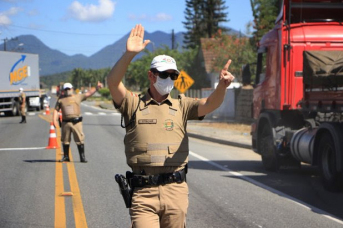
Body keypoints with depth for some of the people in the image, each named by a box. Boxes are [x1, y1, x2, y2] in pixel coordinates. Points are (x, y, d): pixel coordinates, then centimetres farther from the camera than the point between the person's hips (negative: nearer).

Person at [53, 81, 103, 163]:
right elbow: (56, 110, 12)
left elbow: (88, 94, 6)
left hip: (76, 122, -2)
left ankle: (82, 157, -3)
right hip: (65, 122, 2)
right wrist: (54, 119, 0)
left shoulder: (78, 97, 11)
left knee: (79, 139, -7)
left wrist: (96, 88, -6)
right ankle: (66, 156, 22)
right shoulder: (61, 99, 12)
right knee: (65, 140, 9)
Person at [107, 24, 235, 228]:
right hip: (144, 193, -2)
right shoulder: (133, 104, 8)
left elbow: (210, 104, -5)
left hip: (176, 190, 2)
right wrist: (129, 54, -22)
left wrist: (222, 85, -26)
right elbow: (113, 83, -8)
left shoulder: (181, 106, 12)